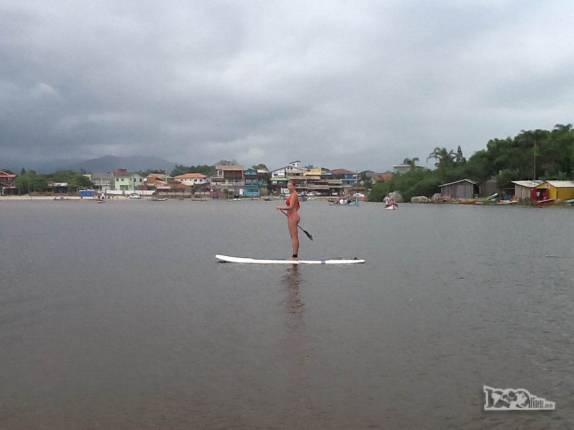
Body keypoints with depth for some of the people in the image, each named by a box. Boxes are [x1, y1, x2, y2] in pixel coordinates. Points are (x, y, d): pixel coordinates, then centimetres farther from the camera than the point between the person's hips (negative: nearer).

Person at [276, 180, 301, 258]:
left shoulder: (293, 195, -15)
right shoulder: (294, 194, 14)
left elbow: (290, 207, -23)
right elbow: (298, 206, 23)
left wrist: (281, 208, -14)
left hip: (292, 217, -10)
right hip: (295, 216, 10)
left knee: (294, 237, -8)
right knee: (295, 237, 12)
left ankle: (294, 255, -7)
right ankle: (295, 255, 17)